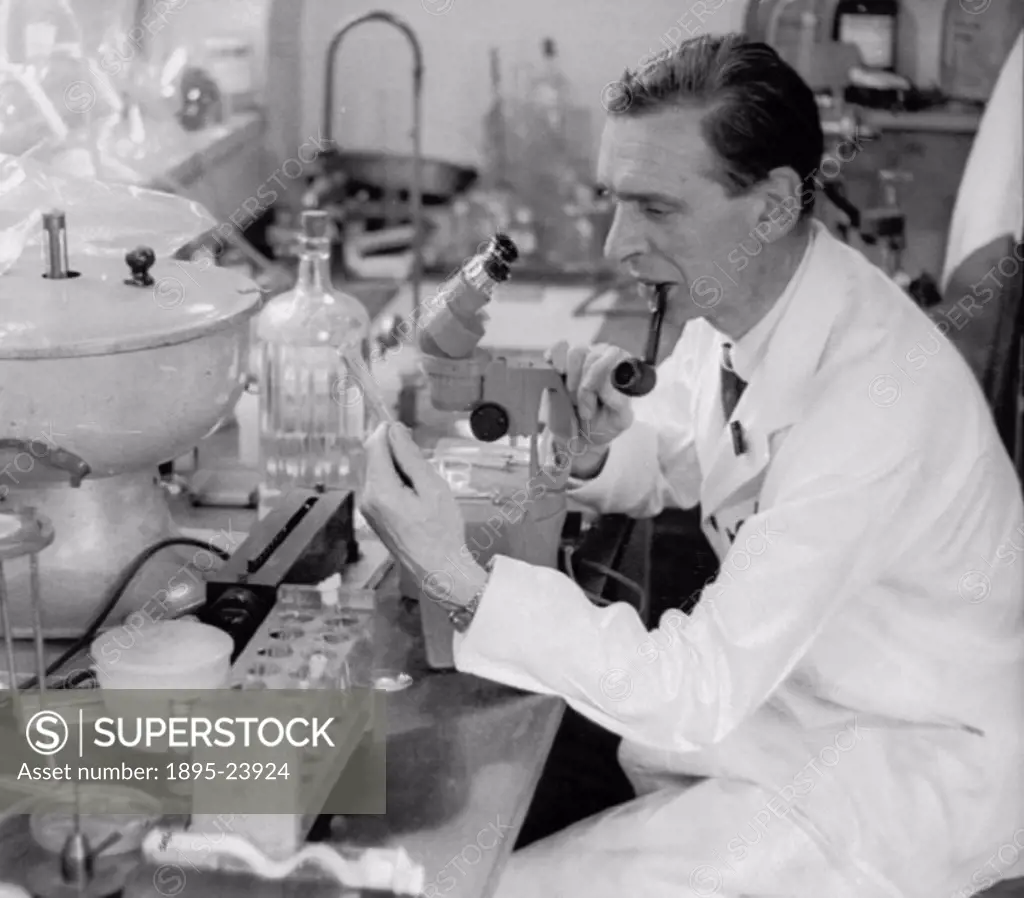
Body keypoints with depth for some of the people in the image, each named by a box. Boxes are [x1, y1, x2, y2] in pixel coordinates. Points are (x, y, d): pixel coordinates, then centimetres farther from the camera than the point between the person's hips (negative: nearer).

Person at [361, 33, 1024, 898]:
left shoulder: (873, 399, -33)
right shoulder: (737, 297, -9)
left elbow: (699, 695, -32)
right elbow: (663, 468, 10)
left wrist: (463, 583, -37)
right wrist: (597, 451, -13)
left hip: (915, 762, -7)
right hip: (780, 682, 8)